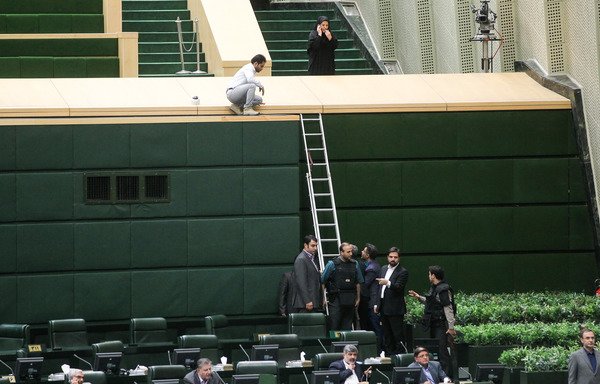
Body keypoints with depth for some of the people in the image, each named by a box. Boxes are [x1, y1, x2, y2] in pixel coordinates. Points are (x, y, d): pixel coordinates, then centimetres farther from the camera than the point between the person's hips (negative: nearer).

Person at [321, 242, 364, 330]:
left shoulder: (355, 264, 9)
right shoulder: (332, 264, -4)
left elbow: (358, 283, 17)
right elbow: (322, 282, -1)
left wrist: (358, 299, 14)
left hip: (350, 302, 4)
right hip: (336, 300, -4)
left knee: (347, 328, 6)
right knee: (334, 327, -6)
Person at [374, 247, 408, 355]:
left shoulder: (403, 272, -8)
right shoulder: (384, 269, 15)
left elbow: (398, 287, -20)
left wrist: (388, 283, -38)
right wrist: (377, 304, 15)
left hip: (395, 308, -8)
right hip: (383, 307, 8)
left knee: (398, 335, -7)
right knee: (387, 335, 12)